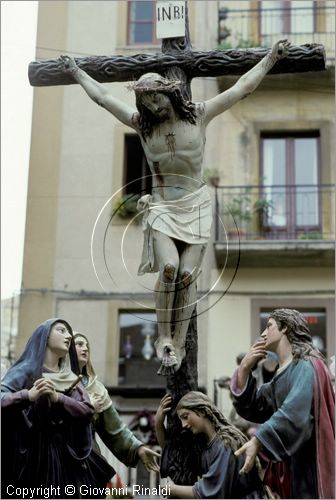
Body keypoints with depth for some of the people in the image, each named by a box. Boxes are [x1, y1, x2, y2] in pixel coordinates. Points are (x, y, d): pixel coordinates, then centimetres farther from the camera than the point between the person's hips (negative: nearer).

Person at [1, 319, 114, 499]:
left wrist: (57, 398, -15)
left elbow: (88, 410, 0)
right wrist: (28, 395, -31)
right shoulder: (26, 370, 1)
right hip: (33, 455, -4)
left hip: (68, 457, 5)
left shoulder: (71, 378, 16)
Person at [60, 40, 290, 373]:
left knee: (188, 275, -10)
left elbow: (242, 88, 5)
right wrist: (76, 72, 22)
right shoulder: (141, 124, 4)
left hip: (196, 206, 0)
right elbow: (102, 96, 14)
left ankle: (178, 346, -3)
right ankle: (164, 336, -8)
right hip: (161, 206, 0)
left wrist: (271, 58, 6)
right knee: (169, 267, -23)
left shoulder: (199, 115, 1)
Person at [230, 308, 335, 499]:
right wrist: (245, 368, 2)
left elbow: (294, 413, -26)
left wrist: (257, 442, -33)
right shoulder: (282, 374, 17)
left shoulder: (305, 365, -10)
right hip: (287, 464, 8)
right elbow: (249, 408, 13)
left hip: (308, 464, -8)